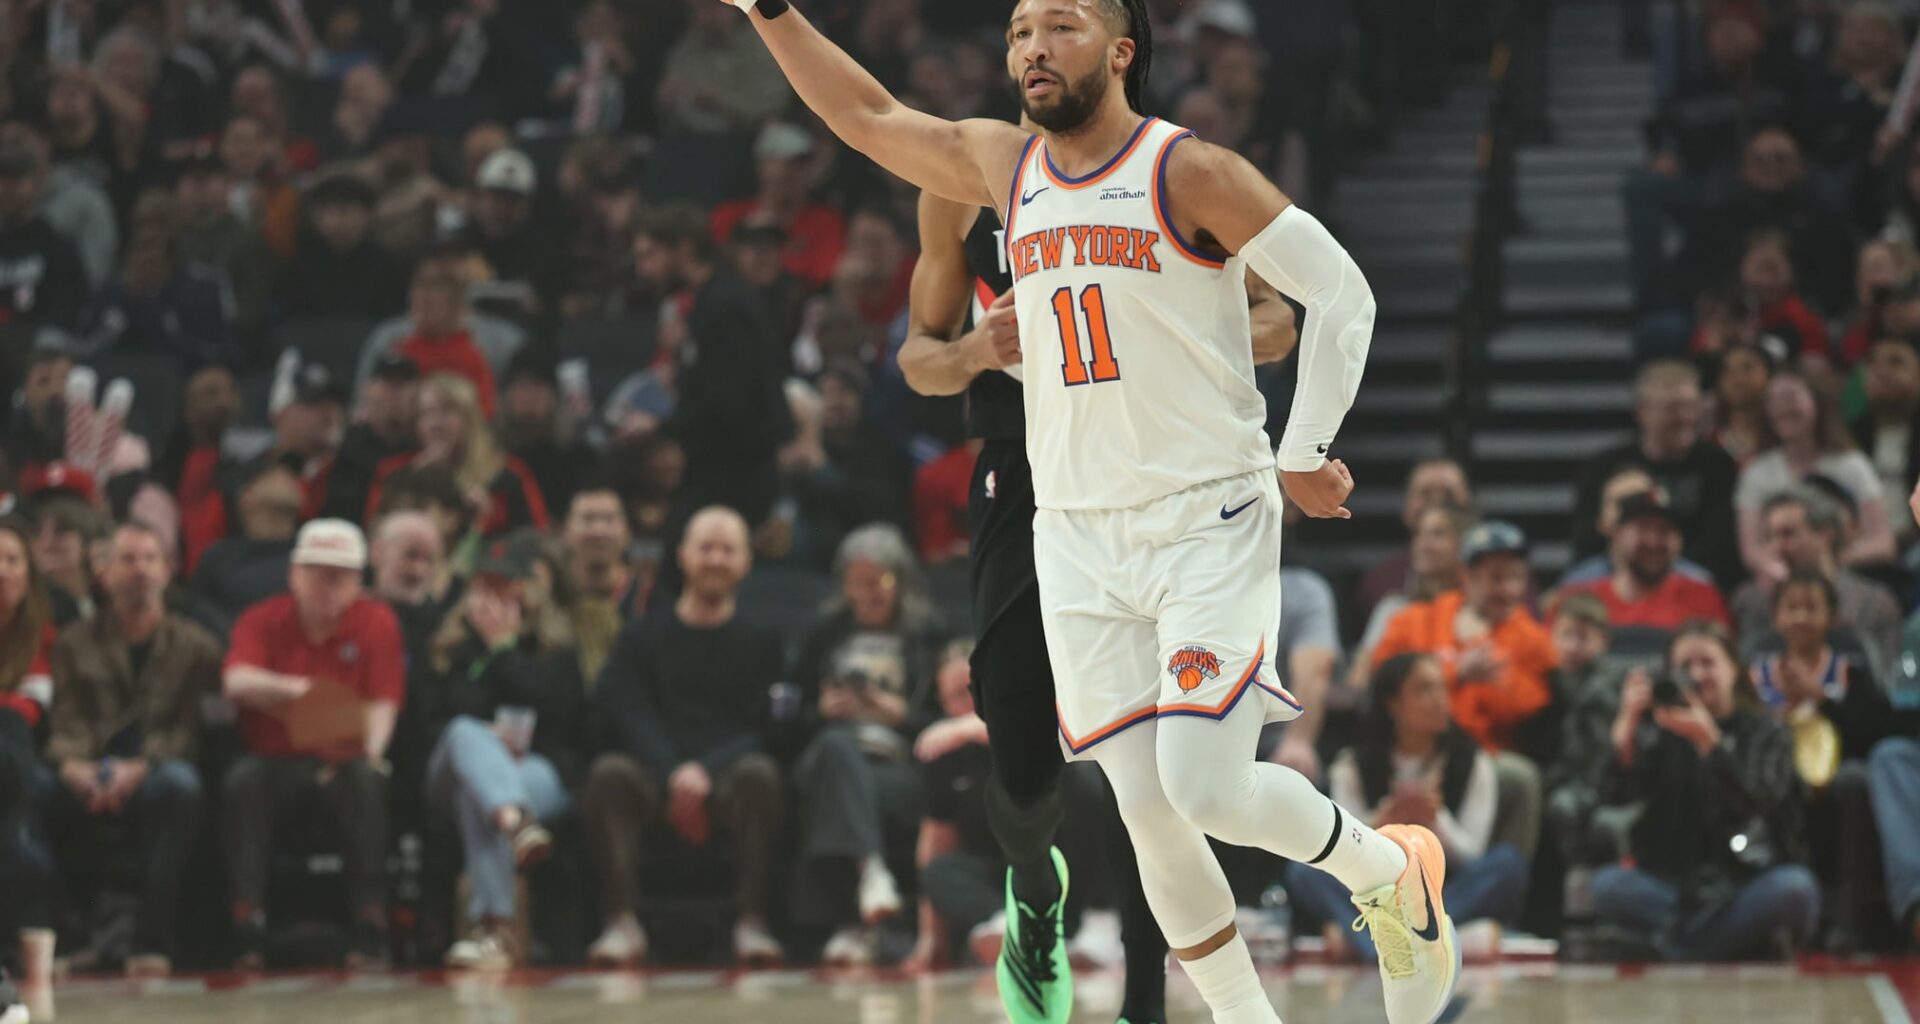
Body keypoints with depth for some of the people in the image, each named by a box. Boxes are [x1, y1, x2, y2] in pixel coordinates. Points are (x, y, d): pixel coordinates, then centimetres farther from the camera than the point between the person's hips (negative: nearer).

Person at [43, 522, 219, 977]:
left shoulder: (195, 646, 14)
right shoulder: (76, 644, 18)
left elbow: (188, 728, 0)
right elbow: (65, 723, 4)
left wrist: (141, 767, -20)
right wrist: (71, 764, -21)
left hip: (156, 773, 0)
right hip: (93, 777, 0)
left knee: (180, 782, -38)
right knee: (46, 794, -35)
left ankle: (153, 941, -39)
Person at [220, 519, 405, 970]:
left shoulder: (376, 622, 1)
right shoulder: (263, 621, 0)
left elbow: (383, 704, -7)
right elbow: (236, 682, -18)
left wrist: (369, 747, -28)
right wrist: (290, 689, -37)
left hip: (341, 760, 0)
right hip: (277, 759, 1)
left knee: (366, 779, -33)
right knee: (243, 779, -31)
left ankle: (370, 931, -32)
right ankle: (249, 928, -32)